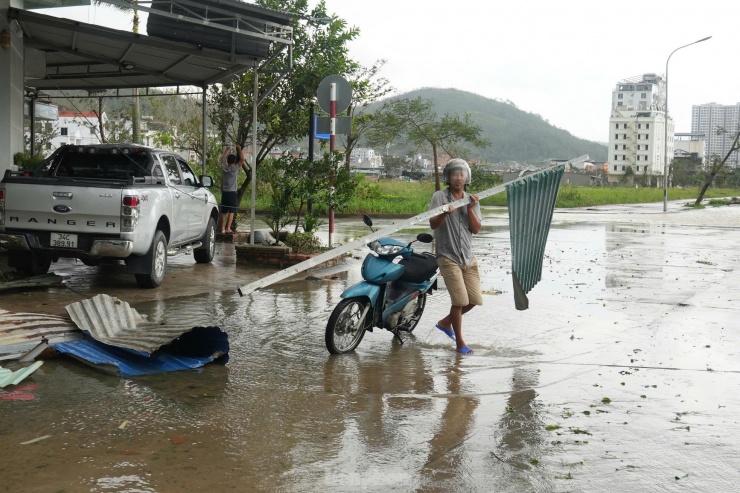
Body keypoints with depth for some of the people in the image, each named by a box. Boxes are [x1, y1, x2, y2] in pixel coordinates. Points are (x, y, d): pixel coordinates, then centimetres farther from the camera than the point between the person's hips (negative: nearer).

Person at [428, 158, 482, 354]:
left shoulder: (472, 200, 9)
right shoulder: (440, 197, -3)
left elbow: (476, 229, 0)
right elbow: (433, 224, -14)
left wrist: (470, 209, -14)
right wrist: (445, 213, -34)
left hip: (468, 257, 5)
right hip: (448, 256, -5)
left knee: (474, 299, 6)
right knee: (460, 300, -11)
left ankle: (445, 322, 28)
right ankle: (459, 342, 4)